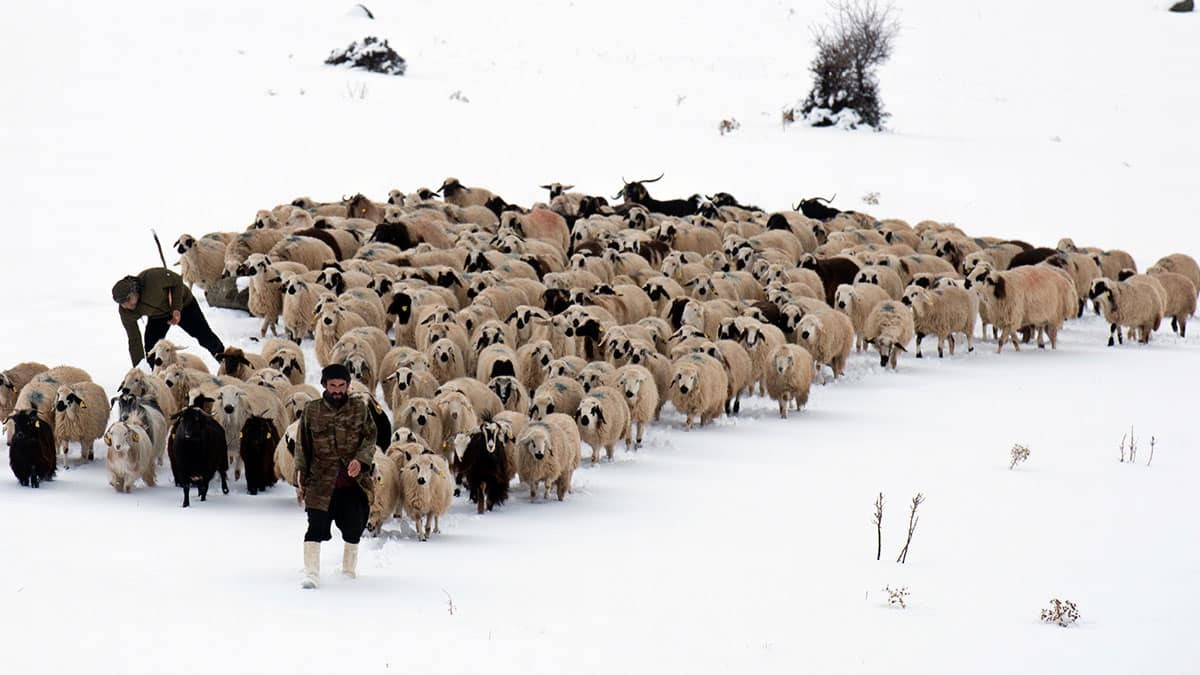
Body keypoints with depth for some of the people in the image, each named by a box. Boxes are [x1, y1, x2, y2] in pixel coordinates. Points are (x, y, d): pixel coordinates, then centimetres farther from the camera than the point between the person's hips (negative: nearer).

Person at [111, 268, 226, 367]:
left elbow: (177, 281, -22)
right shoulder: (126, 312, -28)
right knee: (151, 349, -15)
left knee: (205, 337, 5)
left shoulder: (152, 277, -41)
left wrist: (177, 308, -28)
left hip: (182, 302, -2)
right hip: (158, 317, 2)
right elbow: (134, 341, -19)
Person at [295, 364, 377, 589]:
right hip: (321, 482, -1)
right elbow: (302, 446, 9)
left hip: (353, 482, 1)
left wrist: (360, 460, -16)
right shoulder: (311, 411, 5)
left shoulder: (359, 409, 6)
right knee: (316, 527, -13)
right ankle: (311, 574, -13)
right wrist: (301, 478, 6)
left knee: (353, 529, 8)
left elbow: (370, 438, 3)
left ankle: (349, 571, 27)